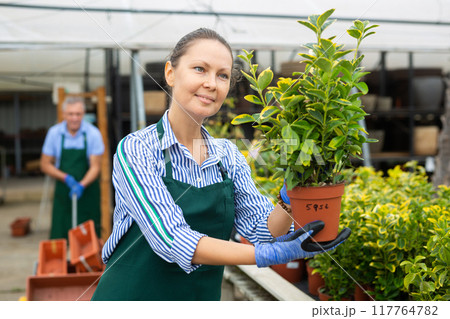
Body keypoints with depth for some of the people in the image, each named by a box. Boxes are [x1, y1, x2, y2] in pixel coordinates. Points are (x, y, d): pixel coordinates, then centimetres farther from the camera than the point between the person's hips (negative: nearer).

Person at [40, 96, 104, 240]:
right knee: (58, 237, 0)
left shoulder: (93, 133, -9)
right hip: (63, 191, 1)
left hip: (87, 189, -1)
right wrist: (66, 178, -13)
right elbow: (45, 164, 2)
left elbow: (95, 166, -9)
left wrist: (82, 185, -26)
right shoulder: (54, 132, -4)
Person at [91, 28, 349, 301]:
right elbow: (171, 240, -25)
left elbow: (263, 229, -4)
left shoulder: (228, 155, 1)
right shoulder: (136, 149, -16)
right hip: (134, 296, -4)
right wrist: (268, 255, -32)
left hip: (203, 297, 5)